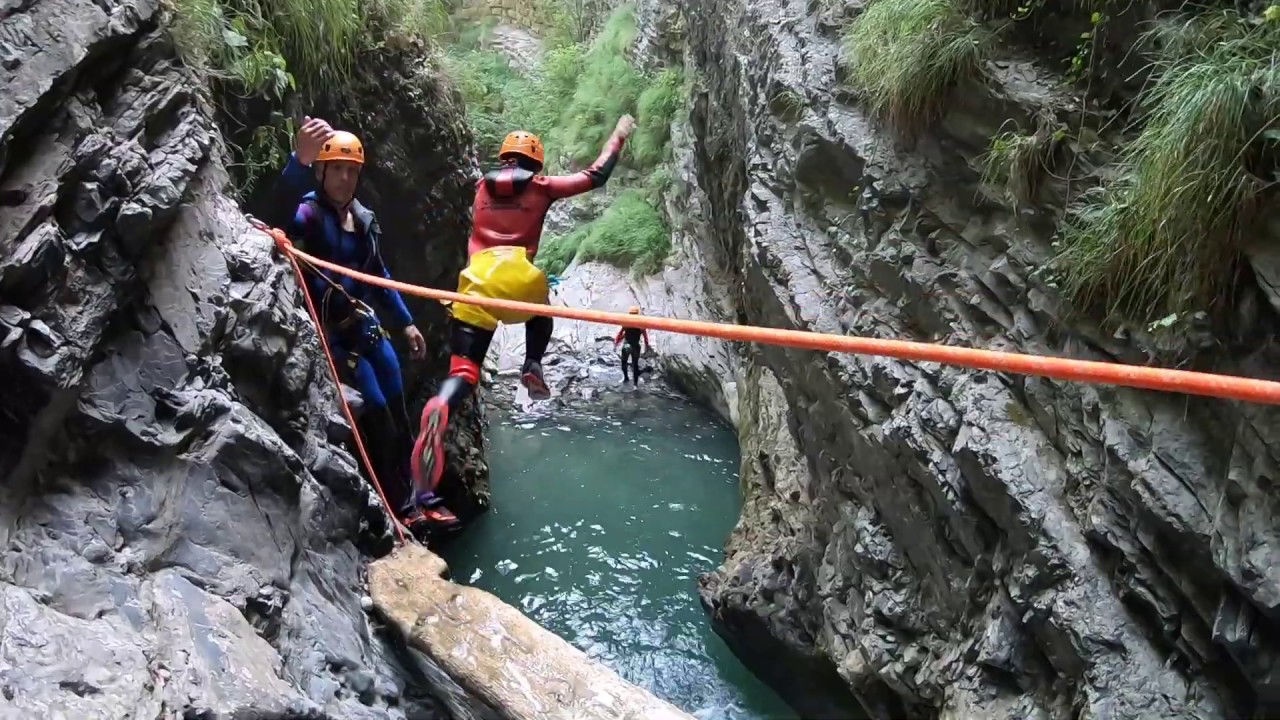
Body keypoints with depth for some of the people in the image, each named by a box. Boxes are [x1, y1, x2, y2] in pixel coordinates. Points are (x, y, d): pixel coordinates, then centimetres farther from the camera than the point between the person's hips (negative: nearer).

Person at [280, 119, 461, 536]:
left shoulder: (363, 218, 7)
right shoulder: (308, 213, -14)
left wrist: (406, 323, 18)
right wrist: (300, 161, -57)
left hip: (366, 325, 7)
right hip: (330, 331, -7)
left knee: (399, 412, 11)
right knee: (377, 414, -6)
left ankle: (417, 498, 25)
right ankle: (401, 510, 9)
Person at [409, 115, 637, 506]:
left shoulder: (481, 185, 25)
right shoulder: (541, 187, 16)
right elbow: (596, 176, 19)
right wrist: (618, 136, 34)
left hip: (477, 277, 2)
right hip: (518, 276, -1)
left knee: (463, 371, -4)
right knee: (541, 313, 38)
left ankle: (440, 408, -38)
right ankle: (532, 366, 13)